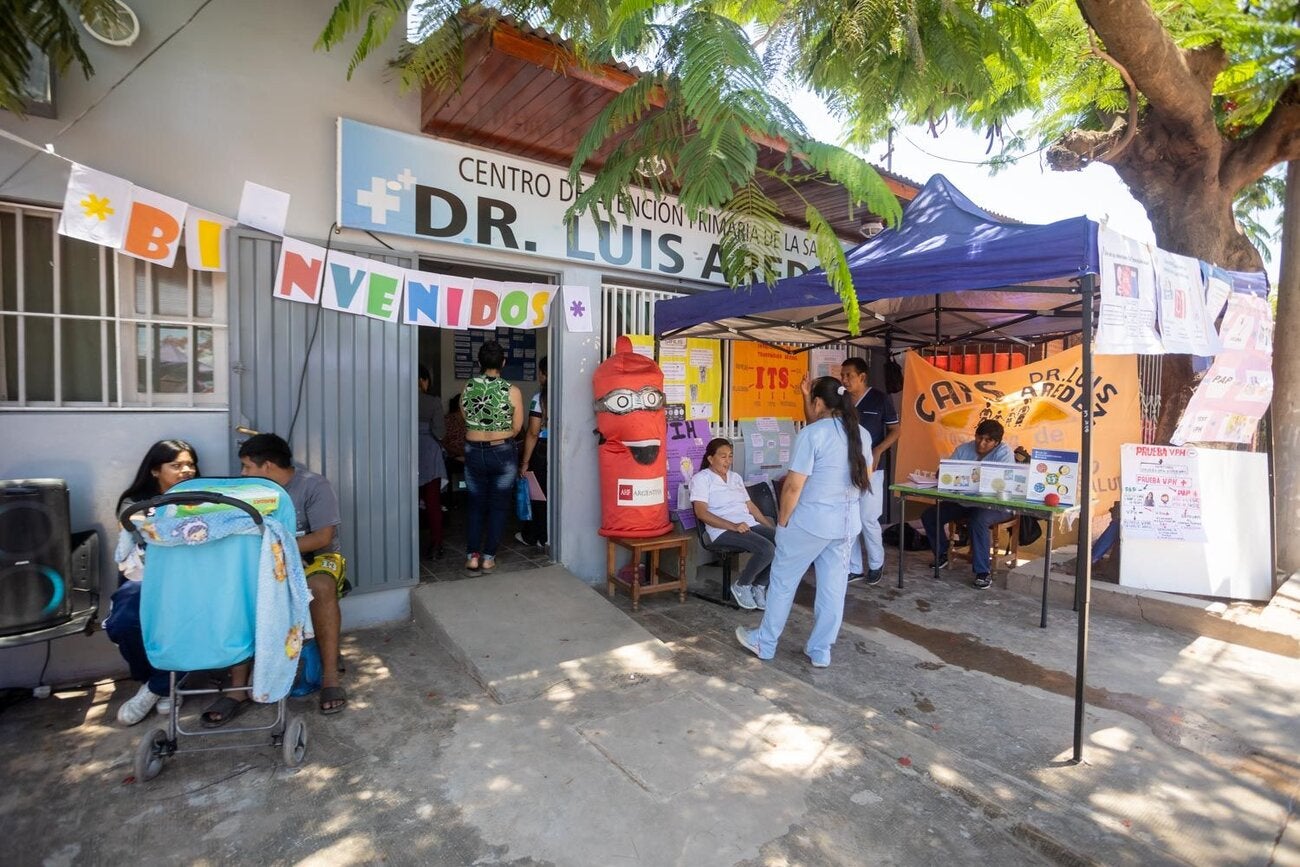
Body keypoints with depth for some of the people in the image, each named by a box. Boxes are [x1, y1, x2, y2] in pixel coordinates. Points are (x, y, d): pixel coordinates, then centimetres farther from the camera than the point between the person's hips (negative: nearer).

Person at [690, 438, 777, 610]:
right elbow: (701, 512, -11)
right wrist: (733, 526, -21)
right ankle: (741, 585, -3)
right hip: (724, 530, -7)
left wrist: (771, 527, 8)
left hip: (750, 525, 7)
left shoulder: (736, 477, 24)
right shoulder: (701, 478, 0)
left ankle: (759, 586, 0)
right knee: (767, 549, -30)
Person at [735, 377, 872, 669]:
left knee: (783, 580, 9)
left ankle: (764, 642, 23)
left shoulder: (812, 434, -16)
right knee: (834, 585, 13)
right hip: (848, 522, 6)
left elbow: (794, 485, -17)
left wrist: (783, 521, -7)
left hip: (810, 521, -6)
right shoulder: (861, 433, 4)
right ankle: (820, 651, 24)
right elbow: (866, 478, 17)